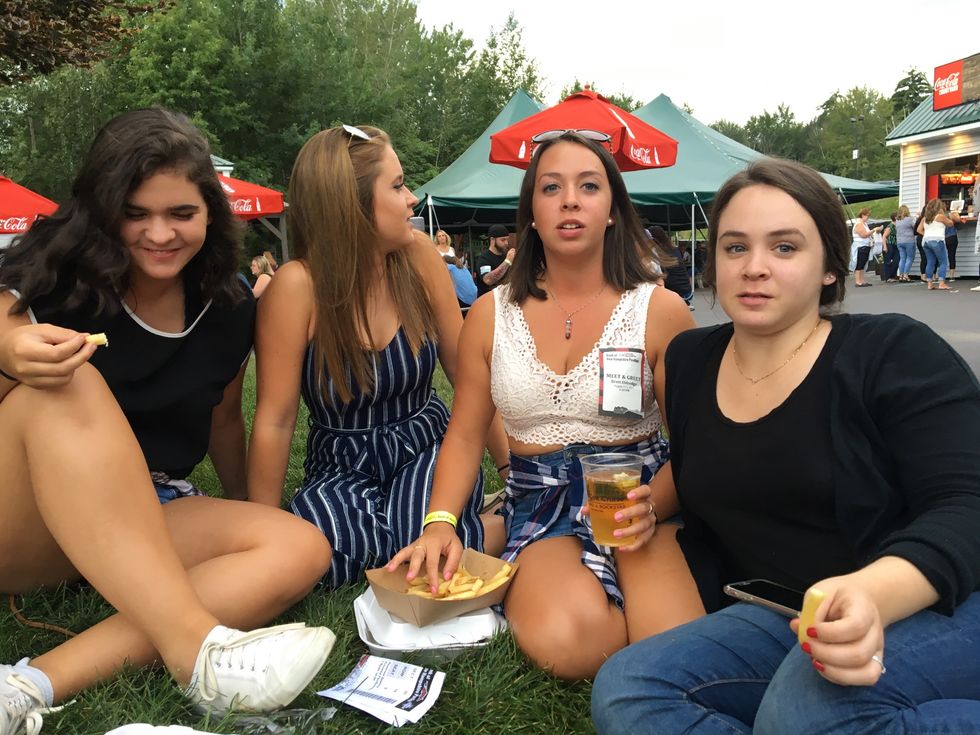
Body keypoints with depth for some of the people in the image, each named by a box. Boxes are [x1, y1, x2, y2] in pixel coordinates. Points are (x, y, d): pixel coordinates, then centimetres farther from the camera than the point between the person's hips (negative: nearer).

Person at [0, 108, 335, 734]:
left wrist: (245, 524, 21)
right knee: (67, 387, -32)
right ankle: (199, 650, -41)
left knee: (300, 549, -22)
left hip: (151, 529, 3)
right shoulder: (52, 277, -8)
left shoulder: (228, 309, 1)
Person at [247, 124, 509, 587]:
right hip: (341, 467, 0)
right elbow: (274, 420, -15)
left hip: (428, 446, 1)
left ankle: (502, 523, 3)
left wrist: (513, 467, 1)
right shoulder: (298, 285, -20)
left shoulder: (418, 255, -11)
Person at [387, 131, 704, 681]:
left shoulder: (661, 311, -2)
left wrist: (651, 505, -23)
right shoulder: (491, 314, 6)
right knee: (567, 641, -31)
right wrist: (441, 523, -8)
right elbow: (465, 435, 9)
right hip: (541, 505, 1)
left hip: (637, 491, 0)